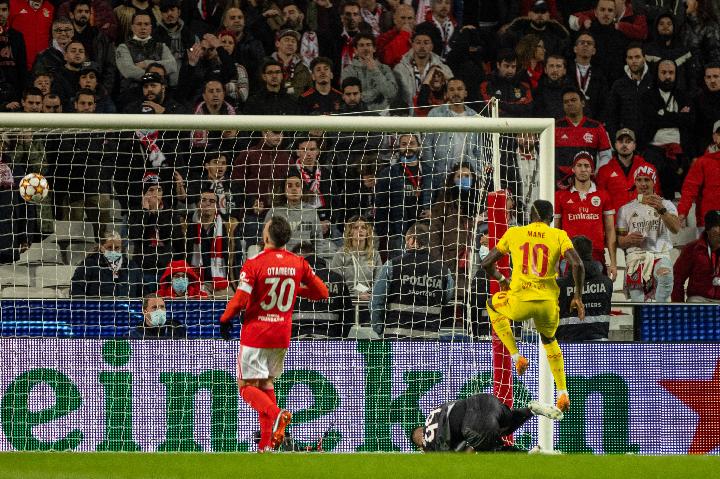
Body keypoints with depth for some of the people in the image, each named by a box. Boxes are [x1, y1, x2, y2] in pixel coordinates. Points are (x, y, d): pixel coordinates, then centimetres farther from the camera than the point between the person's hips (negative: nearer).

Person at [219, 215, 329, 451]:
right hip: (282, 335, 5)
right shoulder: (298, 264, -2)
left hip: (255, 333, -5)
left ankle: (276, 414, -24)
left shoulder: (254, 264, -16)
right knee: (266, 383, 19)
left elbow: (240, 299, -18)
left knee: (247, 386, 3)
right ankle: (267, 442, 14)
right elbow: (322, 292, 5)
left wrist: (225, 320, -1)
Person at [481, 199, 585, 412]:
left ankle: (517, 357, 23)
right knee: (549, 340, 33)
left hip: (520, 303, -1)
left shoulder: (513, 233, 8)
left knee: (492, 304, 33)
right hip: (548, 303, 2)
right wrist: (578, 297, 4)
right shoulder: (559, 236, 5)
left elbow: (487, 263, 13)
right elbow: (577, 265, -8)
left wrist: (501, 279, 32)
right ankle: (562, 393, 21)